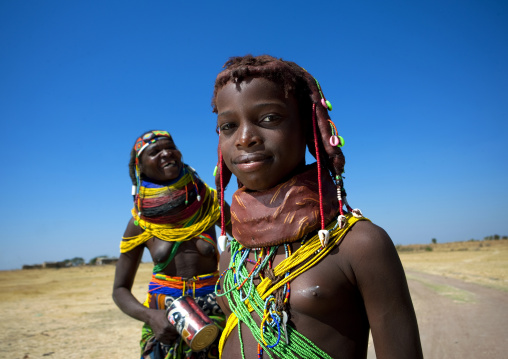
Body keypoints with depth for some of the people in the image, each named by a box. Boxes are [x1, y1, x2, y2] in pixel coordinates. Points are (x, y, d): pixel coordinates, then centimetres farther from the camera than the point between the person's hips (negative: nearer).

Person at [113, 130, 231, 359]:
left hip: (214, 317, 0)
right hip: (164, 324, 0)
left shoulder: (209, 202, -5)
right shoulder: (140, 223, -4)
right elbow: (120, 290, 1)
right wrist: (149, 316, -15)